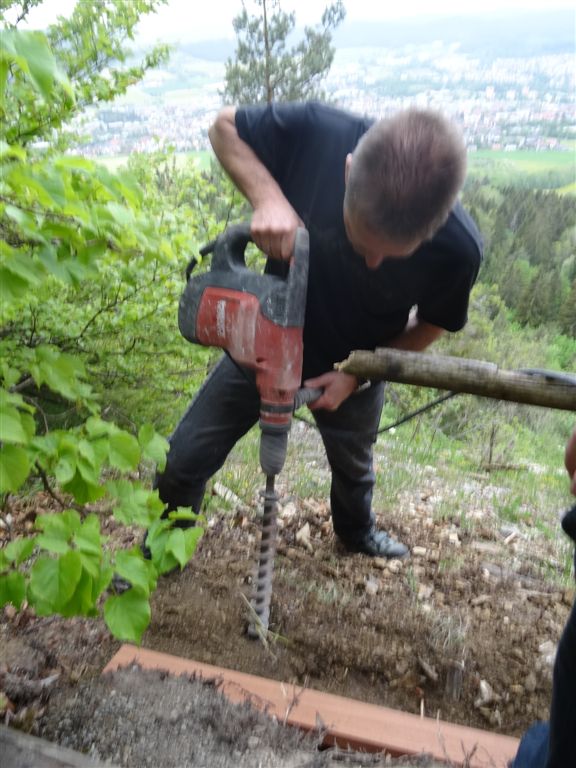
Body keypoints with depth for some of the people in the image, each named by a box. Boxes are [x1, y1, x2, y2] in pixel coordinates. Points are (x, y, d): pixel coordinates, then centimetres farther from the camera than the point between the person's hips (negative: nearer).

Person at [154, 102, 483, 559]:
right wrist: (267, 195, -34)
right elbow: (225, 126, -14)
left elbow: (432, 324, -10)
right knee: (185, 459, 5)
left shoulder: (458, 248, -31)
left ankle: (358, 531, 63)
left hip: (353, 367, 1)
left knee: (353, 468, 27)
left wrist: (357, 373, -18)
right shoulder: (315, 134, -34)